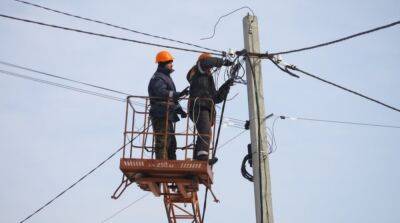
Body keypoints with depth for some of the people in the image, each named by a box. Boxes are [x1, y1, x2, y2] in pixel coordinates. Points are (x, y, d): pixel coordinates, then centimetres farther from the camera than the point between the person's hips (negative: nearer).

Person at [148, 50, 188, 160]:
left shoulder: (166, 77, 22)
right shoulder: (158, 78, -11)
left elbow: (171, 96, 28)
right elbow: (162, 93, -31)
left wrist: (179, 109, 18)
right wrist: (179, 94, -40)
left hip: (167, 116, 11)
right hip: (161, 116, -11)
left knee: (171, 142, 16)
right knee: (162, 142, -12)